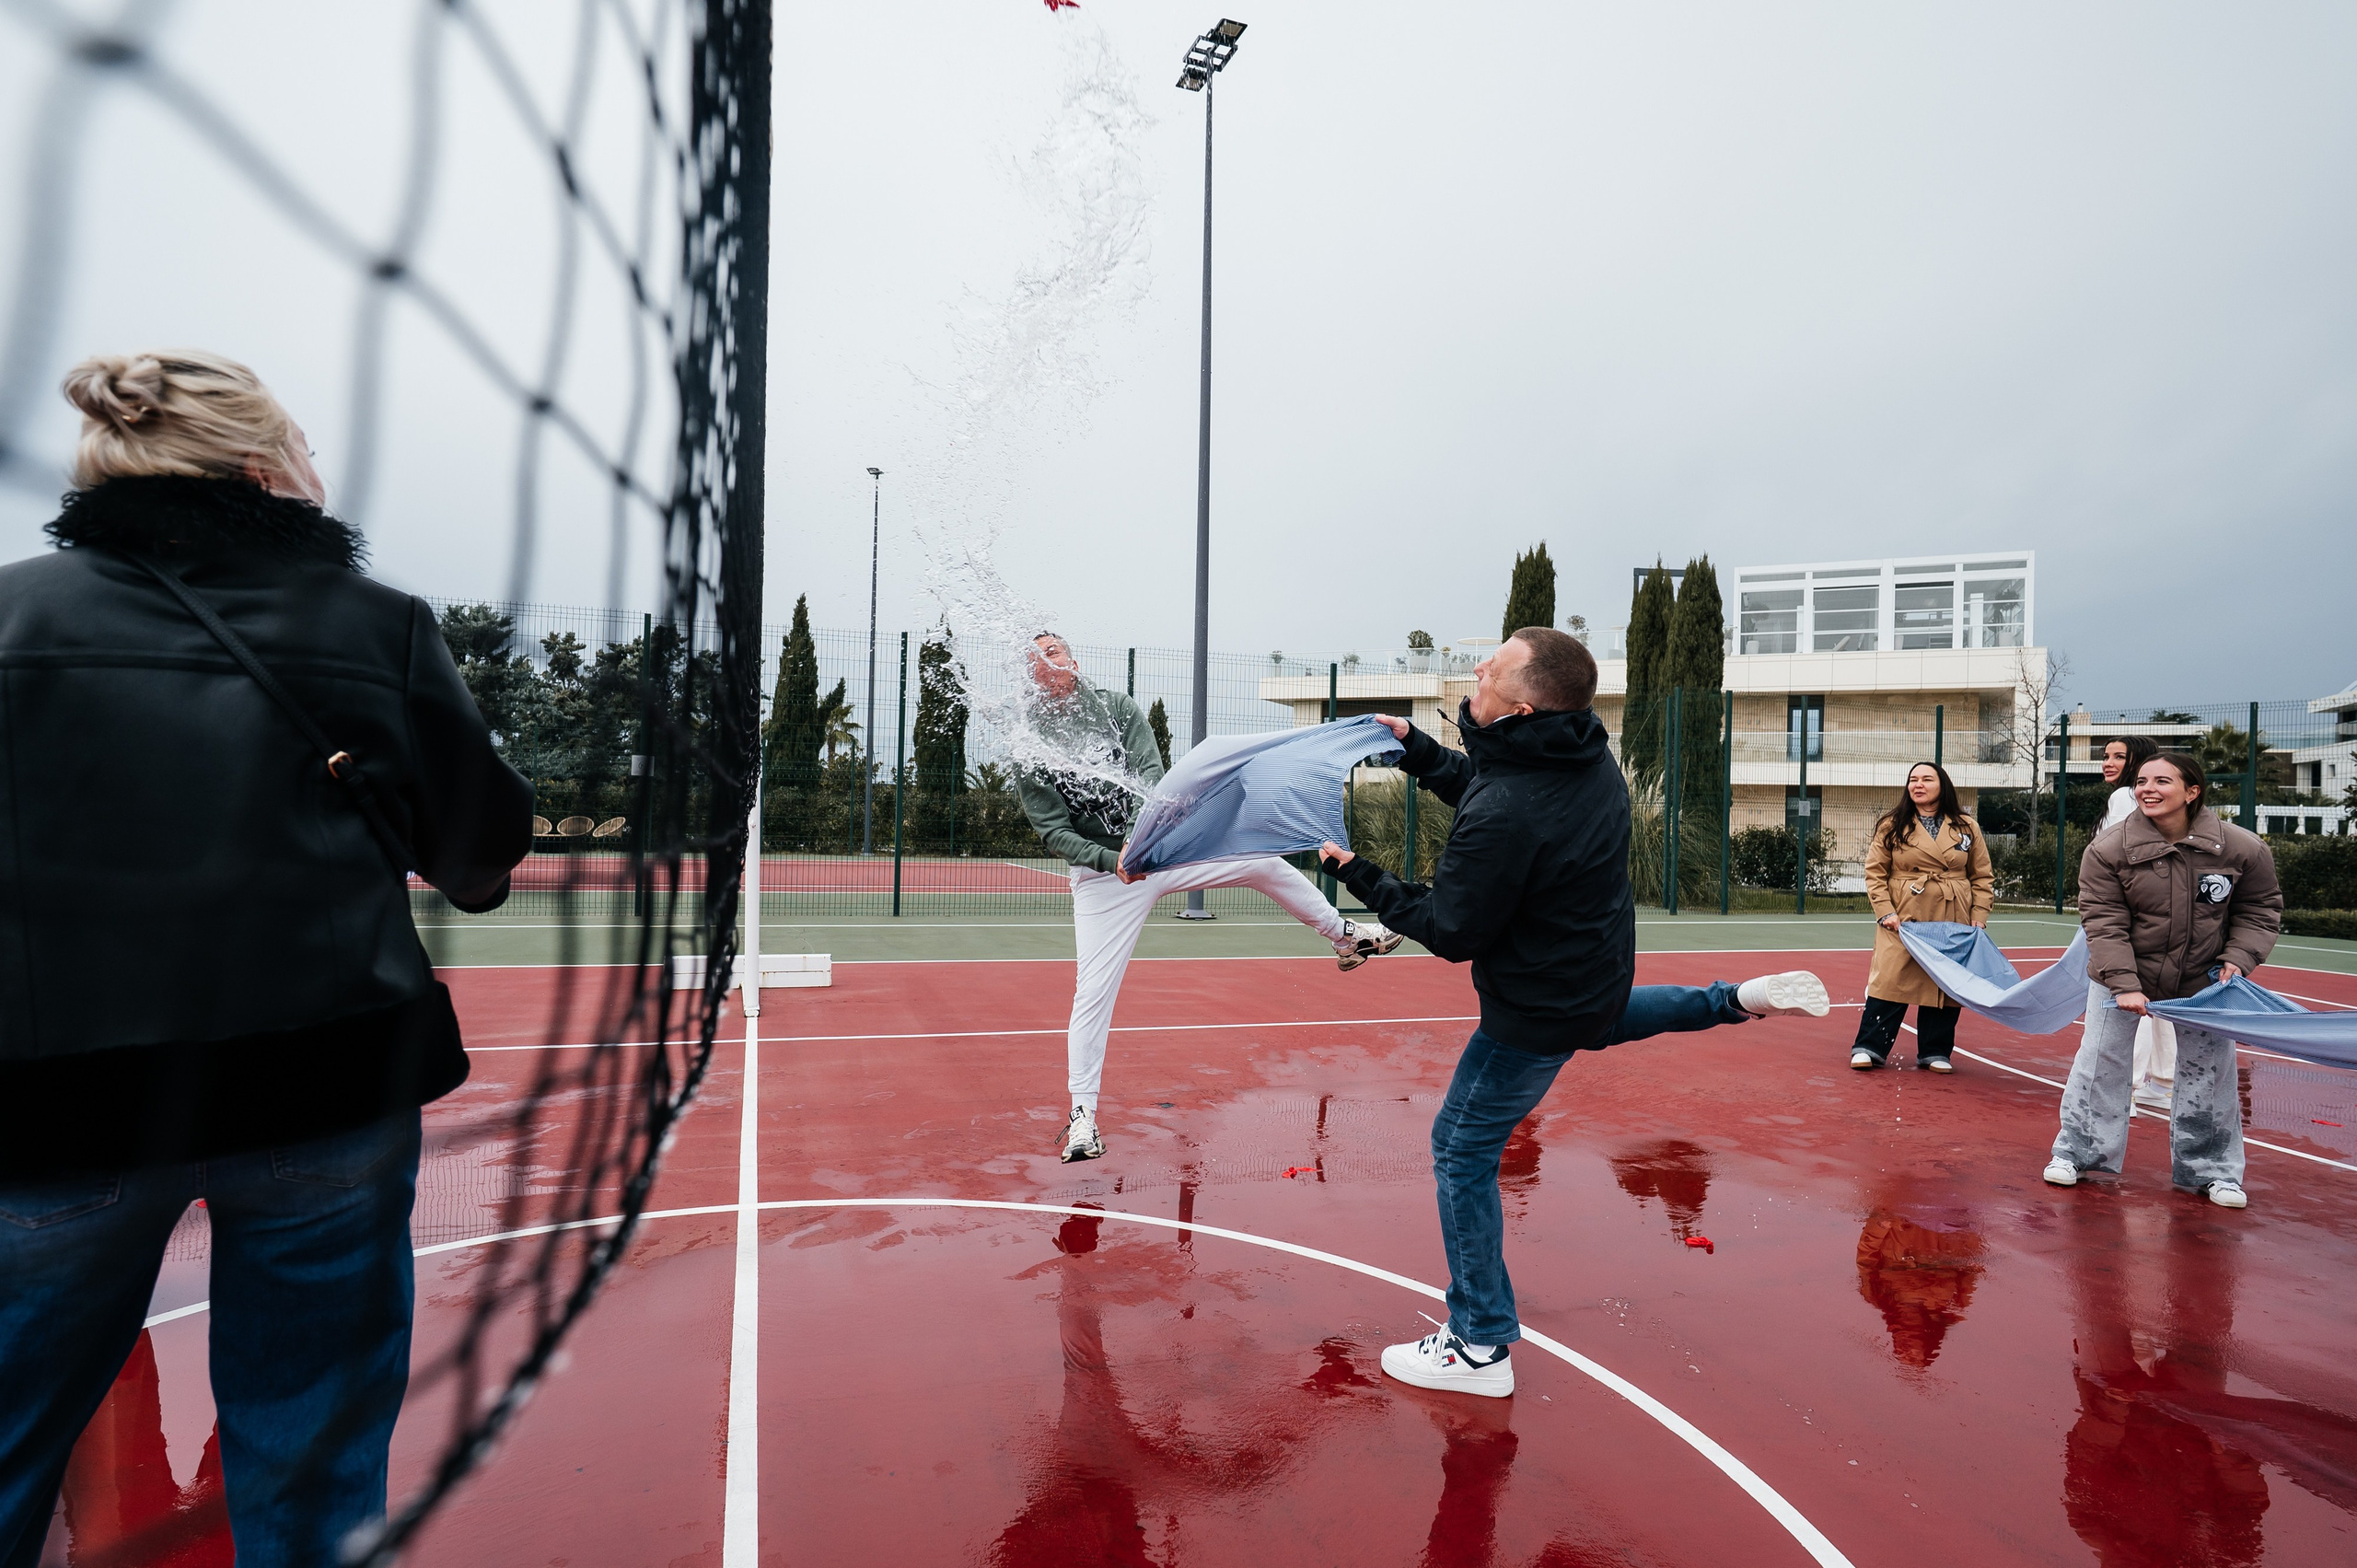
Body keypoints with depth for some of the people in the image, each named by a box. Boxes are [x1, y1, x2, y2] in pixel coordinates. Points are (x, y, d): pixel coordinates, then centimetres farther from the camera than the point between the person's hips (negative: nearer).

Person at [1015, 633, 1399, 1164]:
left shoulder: (1117, 707, -1)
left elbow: (1151, 773, -15)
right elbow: (1053, 832, -9)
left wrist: (1137, 838, -33)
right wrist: (1111, 859, -27)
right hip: (1103, 875, -2)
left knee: (1265, 862, 3)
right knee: (1093, 991, -5)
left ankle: (1344, 936, 27)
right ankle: (1082, 1114, 9)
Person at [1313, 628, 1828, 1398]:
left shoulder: (1505, 813, -36)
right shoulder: (1588, 756, -9)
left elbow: (1453, 933, -24)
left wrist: (1360, 874, -16)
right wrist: (1416, 749, 5)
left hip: (1540, 1011, -8)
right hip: (1601, 973, 8)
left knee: (1462, 1152, 5)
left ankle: (1480, 1348, 16)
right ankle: (1740, 999, 41)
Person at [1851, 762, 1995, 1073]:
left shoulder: (1967, 828, 8)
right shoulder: (1892, 826, 2)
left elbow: (1982, 877, 10)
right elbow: (1875, 873, 1)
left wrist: (1979, 918, 1)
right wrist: (1885, 911, -10)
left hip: (1952, 924, 2)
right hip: (1903, 920, -2)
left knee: (1946, 985, 7)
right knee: (1890, 980, -6)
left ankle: (1935, 1052, 20)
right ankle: (1869, 1048, 2)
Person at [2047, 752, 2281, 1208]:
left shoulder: (2243, 849, -13)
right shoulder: (2107, 851, -18)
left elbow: (2261, 910, 2)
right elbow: (2103, 923, -19)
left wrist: (2238, 959, -13)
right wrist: (2124, 983, -27)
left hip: (2203, 980, 2)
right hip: (2122, 976, -1)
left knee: (2209, 1071, 9)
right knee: (2101, 1063, 3)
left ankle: (2211, 1169, 27)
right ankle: (2078, 1152, 18)